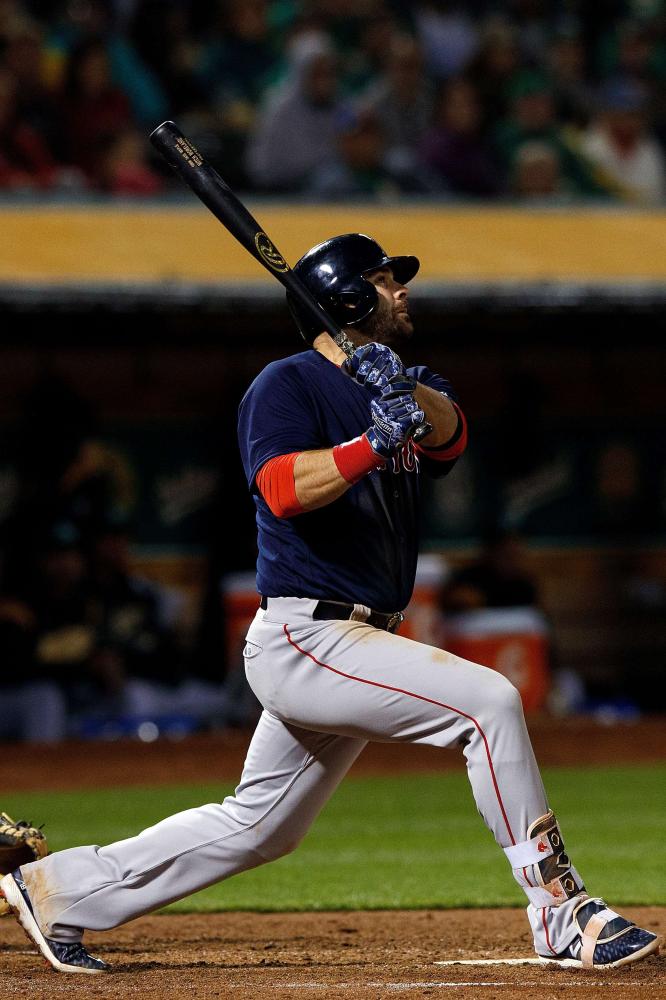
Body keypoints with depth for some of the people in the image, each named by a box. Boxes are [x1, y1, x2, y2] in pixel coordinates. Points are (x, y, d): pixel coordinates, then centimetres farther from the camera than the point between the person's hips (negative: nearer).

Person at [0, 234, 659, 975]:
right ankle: (562, 918, -18)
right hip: (305, 640, -9)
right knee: (487, 701, -19)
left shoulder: (407, 386, 15)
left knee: (257, 827, 14)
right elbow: (284, 488, -24)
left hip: (348, 647, 9)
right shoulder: (288, 385, -6)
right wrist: (372, 443, -35)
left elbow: (448, 434, -8)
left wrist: (406, 393, -28)